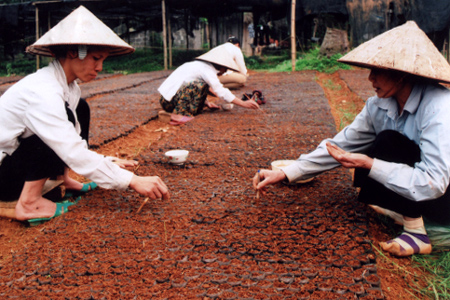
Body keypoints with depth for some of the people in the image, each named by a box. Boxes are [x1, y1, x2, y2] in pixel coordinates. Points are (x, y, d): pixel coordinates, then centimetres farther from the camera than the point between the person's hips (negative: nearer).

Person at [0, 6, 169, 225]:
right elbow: (74, 154, -34)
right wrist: (133, 181, -32)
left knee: (80, 109, 2)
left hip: (19, 156, 9)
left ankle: (61, 180, 7)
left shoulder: (68, 86, -1)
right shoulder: (42, 92, -29)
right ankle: (29, 204, -21)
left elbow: (71, 145, 5)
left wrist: (108, 162, -7)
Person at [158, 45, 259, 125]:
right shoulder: (206, 69, -12)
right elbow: (221, 92, -15)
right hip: (169, 100, -10)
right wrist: (244, 104, -11)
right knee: (199, 85, -23)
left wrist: (207, 103, 10)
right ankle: (178, 115, -23)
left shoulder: (199, 65, 18)